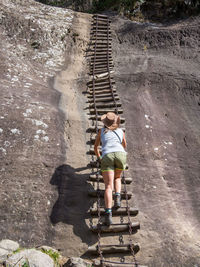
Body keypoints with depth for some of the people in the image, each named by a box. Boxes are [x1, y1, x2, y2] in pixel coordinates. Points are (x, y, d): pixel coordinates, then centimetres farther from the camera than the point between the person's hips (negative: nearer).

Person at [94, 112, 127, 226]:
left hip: (106, 156, -1)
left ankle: (108, 214, -25)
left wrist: (99, 157, 56)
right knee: (117, 178, 27)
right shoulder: (121, 131, 29)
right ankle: (117, 198, 0)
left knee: (109, 186, -8)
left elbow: (96, 147, 38)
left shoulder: (102, 131, 28)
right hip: (119, 154, 1)